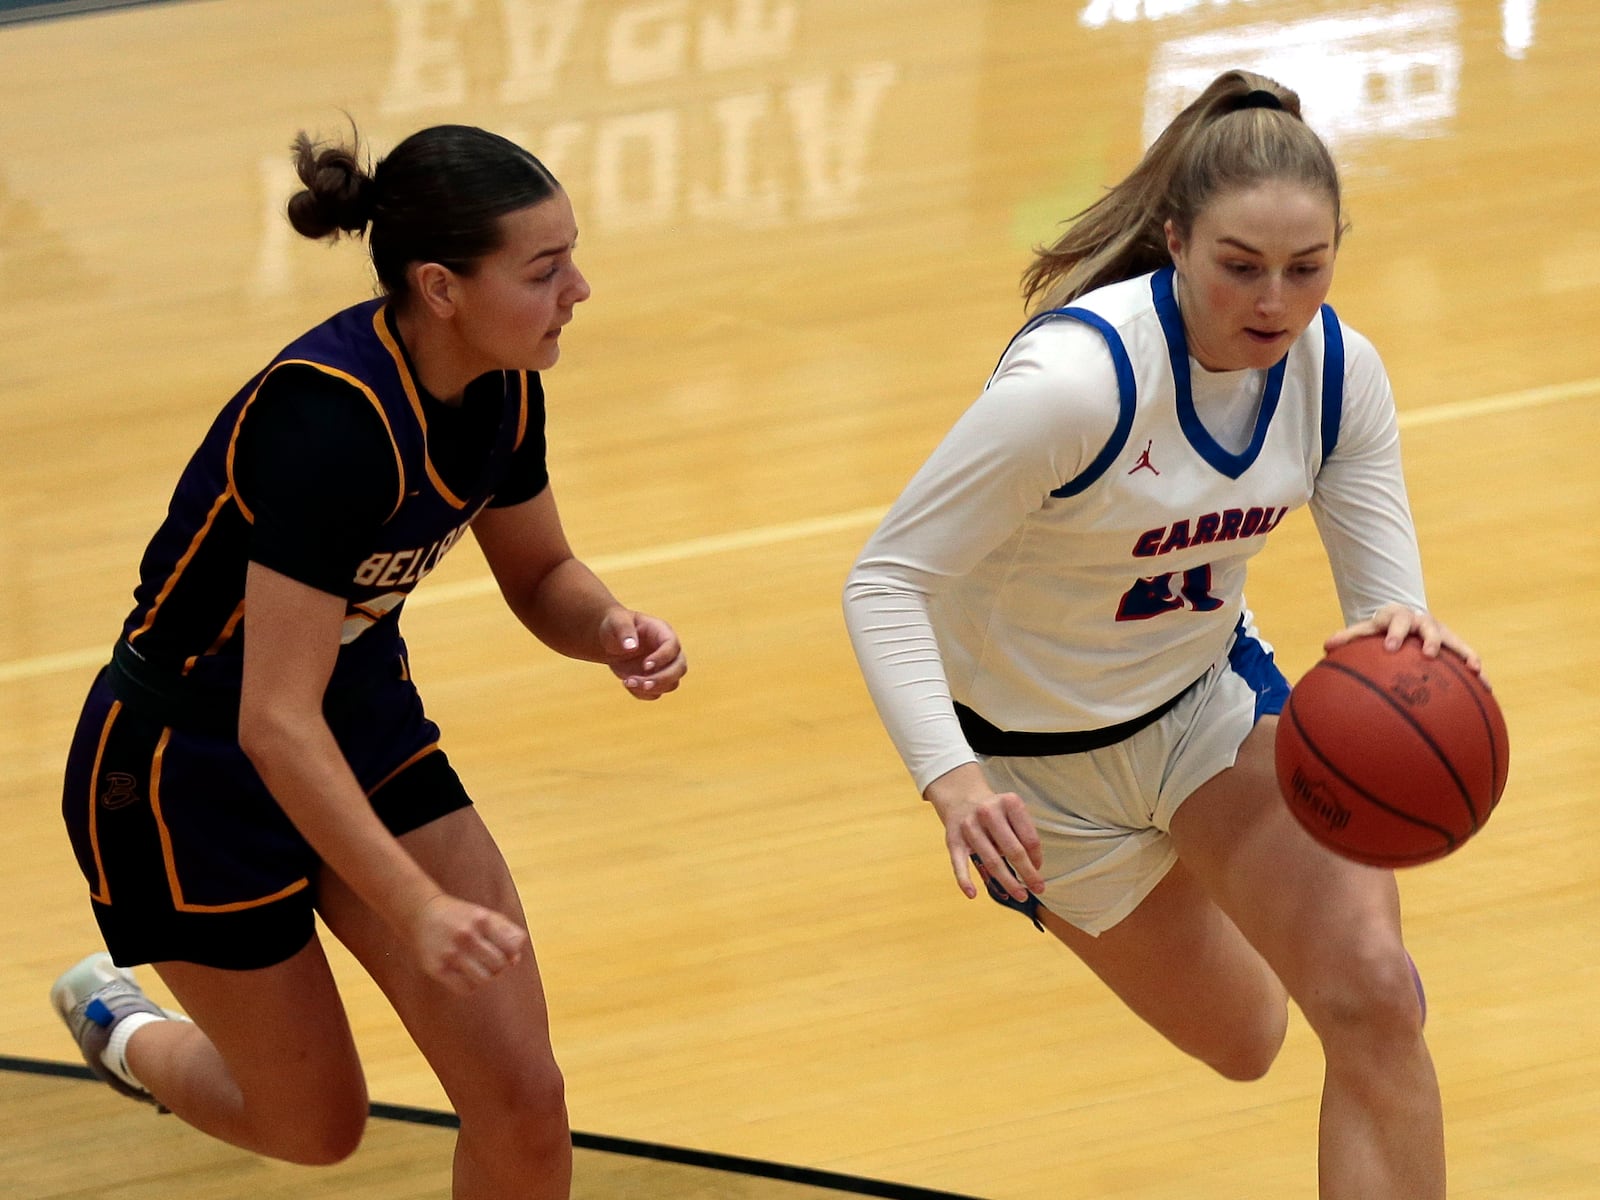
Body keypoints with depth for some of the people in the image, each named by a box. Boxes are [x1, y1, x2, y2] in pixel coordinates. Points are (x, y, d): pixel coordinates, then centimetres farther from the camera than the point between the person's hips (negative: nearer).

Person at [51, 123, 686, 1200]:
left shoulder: (499, 386, -11)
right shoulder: (332, 418, -35)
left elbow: (540, 576, 8)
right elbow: (276, 723, -37)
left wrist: (611, 629, -15)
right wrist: (418, 910, -42)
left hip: (365, 725, 7)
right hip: (190, 771, -7)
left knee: (522, 1101, -4)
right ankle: (123, 1025, 43)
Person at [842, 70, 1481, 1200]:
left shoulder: (1338, 370, -17)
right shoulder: (1074, 379, -34)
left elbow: (1387, 590, -16)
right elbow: (888, 579, -32)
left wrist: (1408, 632, -42)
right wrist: (954, 782, -47)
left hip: (1212, 695, 3)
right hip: (1040, 755, -3)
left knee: (1372, 999, -20)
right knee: (1240, 1041, 18)